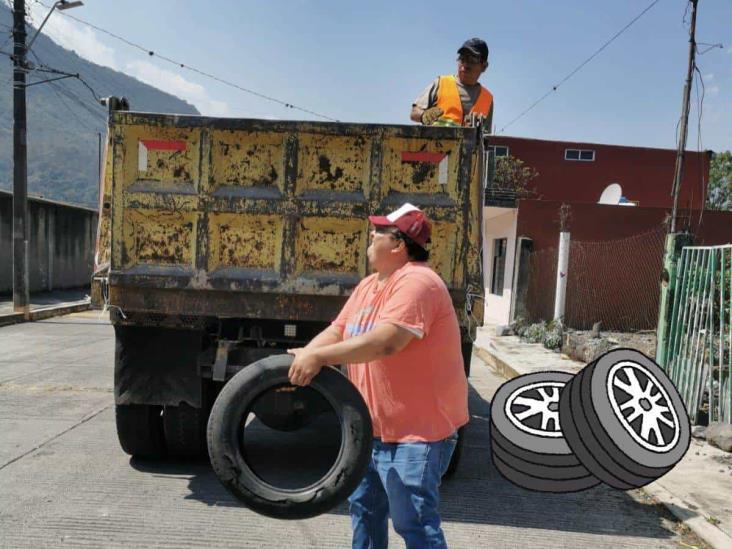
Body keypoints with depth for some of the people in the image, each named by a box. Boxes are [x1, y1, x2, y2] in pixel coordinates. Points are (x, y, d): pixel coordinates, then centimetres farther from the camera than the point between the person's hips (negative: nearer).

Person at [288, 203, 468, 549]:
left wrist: (319, 357, -29)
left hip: (417, 429, -10)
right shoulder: (368, 285, 10)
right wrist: (300, 358, -8)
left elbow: (385, 342, -32)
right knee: (364, 507, 23)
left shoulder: (416, 282, -21)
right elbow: (336, 332, 8)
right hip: (375, 427, 10)